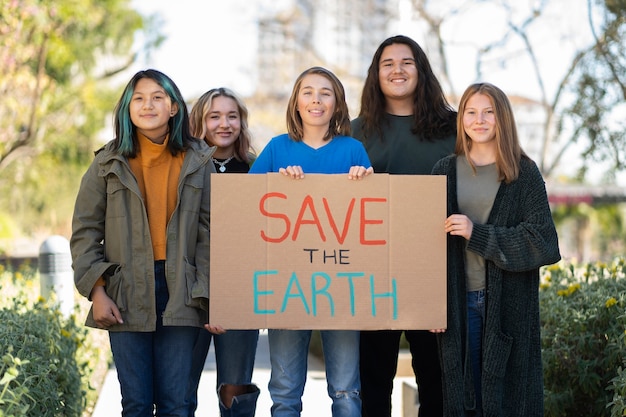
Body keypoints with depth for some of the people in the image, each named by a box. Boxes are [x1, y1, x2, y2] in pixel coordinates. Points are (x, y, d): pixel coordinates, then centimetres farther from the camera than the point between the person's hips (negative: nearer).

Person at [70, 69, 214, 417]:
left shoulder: (198, 161, 7)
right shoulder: (109, 164, 6)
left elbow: (209, 231, 3)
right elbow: (85, 231, 5)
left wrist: (207, 295, -5)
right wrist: (96, 291, -6)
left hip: (180, 294, 0)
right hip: (127, 295, 0)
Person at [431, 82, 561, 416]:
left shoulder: (524, 173, 1)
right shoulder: (444, 172, 8)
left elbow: (544, 244, -6)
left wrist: (476, 234, -14)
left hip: (509, 304, -2)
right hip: (458, 302, 2)